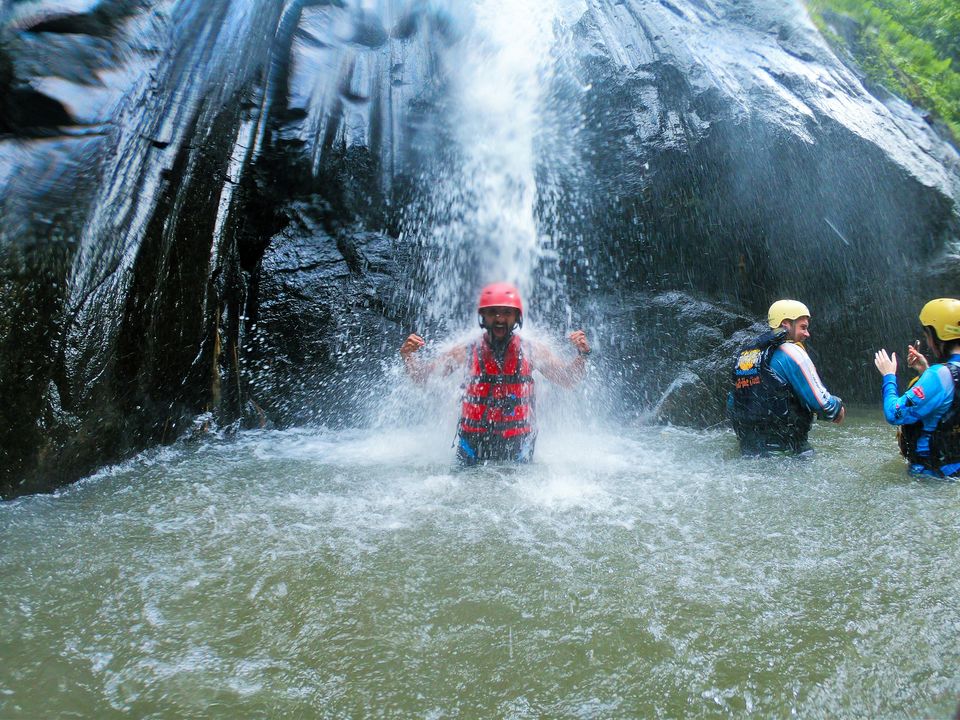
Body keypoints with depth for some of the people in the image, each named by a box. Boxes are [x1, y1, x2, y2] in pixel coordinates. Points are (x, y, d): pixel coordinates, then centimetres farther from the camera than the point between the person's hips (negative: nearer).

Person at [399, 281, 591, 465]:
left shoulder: (532, 351, 1)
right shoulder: (467, 352, -2)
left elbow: (568, 380, 3)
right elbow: (421, 377, 2)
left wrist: (582, 355, -14)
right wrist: (408, 356, -16)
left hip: (518, 447, 0)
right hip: (474, 445, 0)